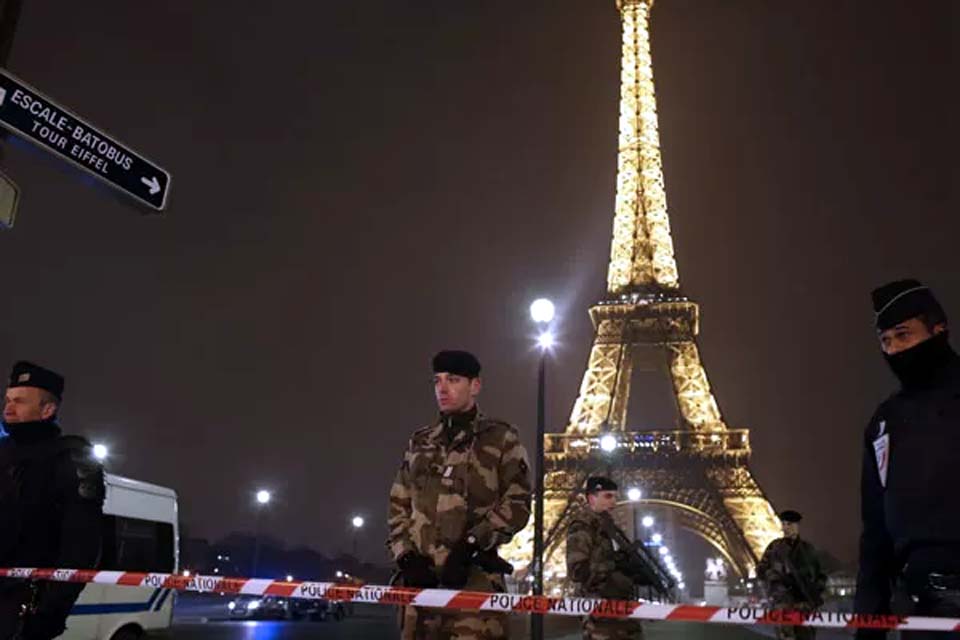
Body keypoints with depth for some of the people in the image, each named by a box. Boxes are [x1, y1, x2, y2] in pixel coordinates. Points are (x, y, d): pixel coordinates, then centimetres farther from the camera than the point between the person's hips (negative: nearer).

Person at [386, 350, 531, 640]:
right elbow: (398, 505, 17)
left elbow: (517, 504, -3)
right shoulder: (419, 442, 18)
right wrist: (405, 555, 2)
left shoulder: (501, 439, 5)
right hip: (421, 575, 4)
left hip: (474, 577, -4)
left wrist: (471, 545, -13)